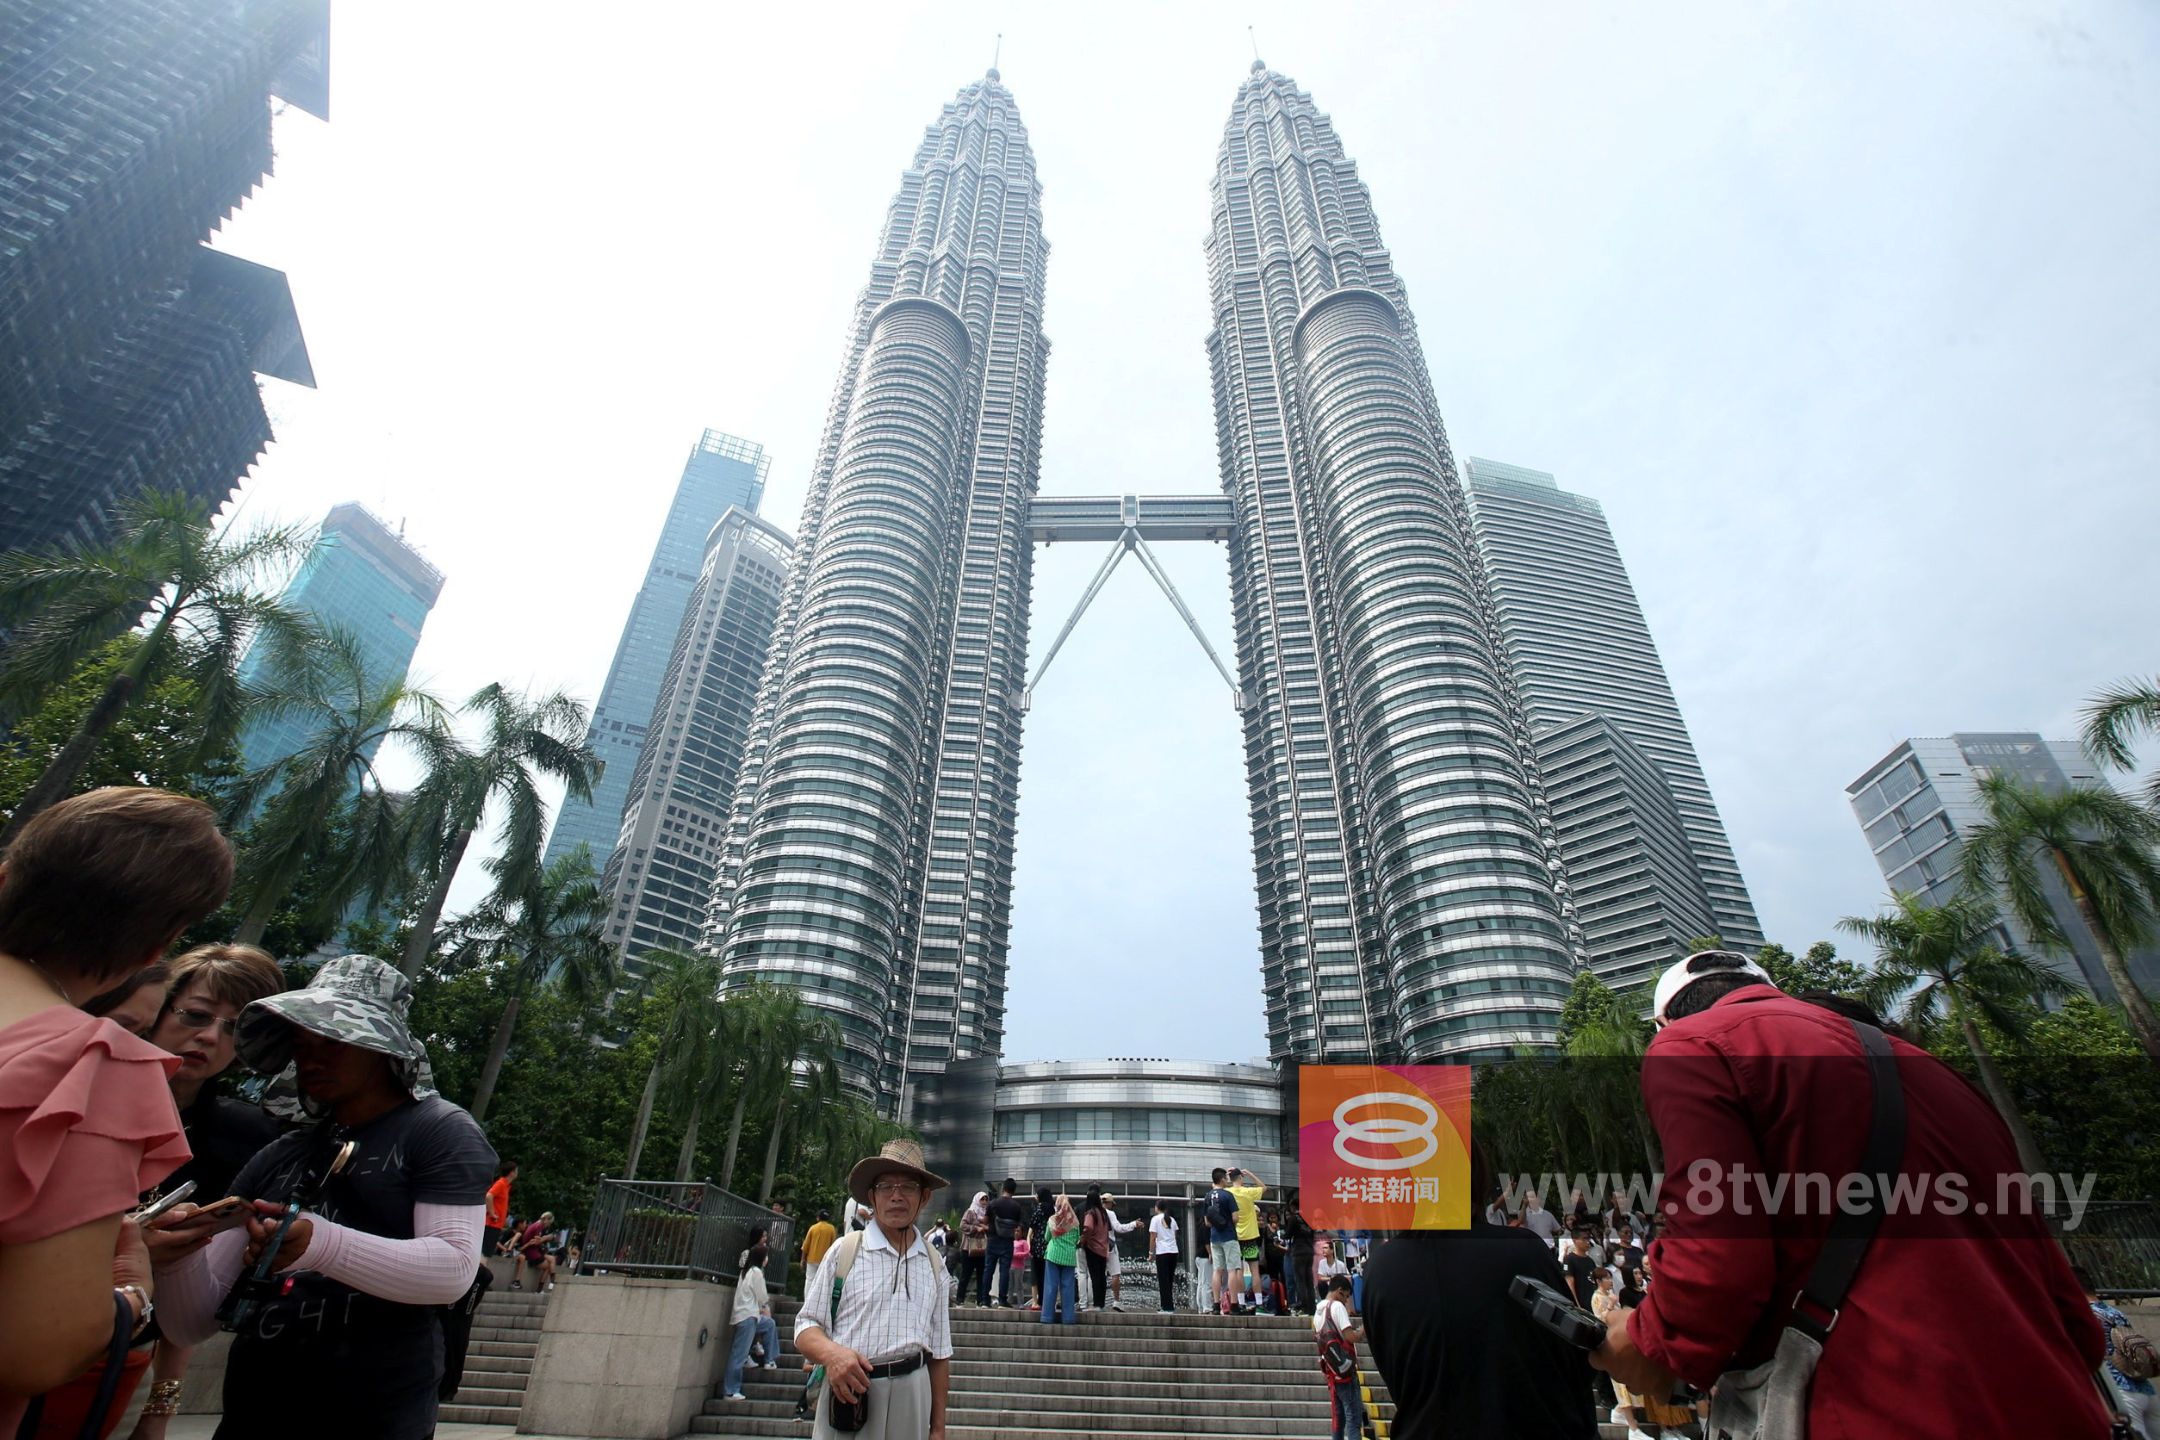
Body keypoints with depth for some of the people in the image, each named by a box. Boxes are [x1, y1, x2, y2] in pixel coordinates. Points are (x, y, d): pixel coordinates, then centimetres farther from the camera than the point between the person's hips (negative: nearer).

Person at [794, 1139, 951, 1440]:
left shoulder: (933, 1264, 7)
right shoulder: (844, 1251, -2)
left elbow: (939, 1352, 11)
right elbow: (807, 1328, -2)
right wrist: (831, 1353, -22)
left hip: (911, 1396, 2)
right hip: (850, 1389, -2)